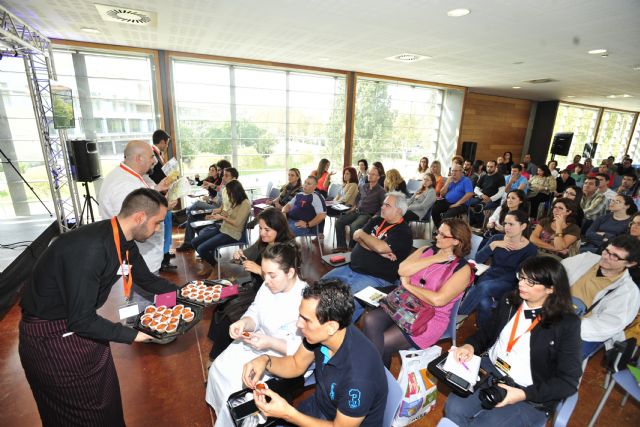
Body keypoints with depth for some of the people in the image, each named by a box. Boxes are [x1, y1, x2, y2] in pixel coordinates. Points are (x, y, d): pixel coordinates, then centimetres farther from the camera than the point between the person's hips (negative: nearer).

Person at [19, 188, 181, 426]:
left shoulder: (124, 241, -7)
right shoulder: (90, 249, -35)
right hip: (51, 335, -7)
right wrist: (132, 335, -20)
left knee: (106, 395, 22)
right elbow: (81, 320, -29)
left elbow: (147, 280, 9)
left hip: (77, 320, 8)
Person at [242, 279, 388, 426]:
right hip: (318, 407, 5)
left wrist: (287, 414, -27)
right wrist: (265, 360, -20)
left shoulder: (358, 375, -37)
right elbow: (296, 365, -2)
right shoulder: (321, 335, -19)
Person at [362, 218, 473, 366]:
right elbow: (402, 270, -10)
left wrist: (408, 285, -12)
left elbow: (438, 299, -22)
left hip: (429, 318, -5)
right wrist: (434, 259, -11)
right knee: (370, 320, -22)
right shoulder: (427, 250, 7)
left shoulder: (462, 269, -8)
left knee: (382, 344, -18)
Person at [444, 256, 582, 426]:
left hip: (532, 397, -3)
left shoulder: (567, 323, -13)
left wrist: (524, 394, -22)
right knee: (454, 408, -18)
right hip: (489, 369, 4)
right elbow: (488, 333, 14)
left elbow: (569, 381, -11)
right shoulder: (509, 302, 1)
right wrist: (470, 346, -7)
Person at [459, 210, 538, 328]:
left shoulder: (530, 249, -2)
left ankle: (458, 314, -21)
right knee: (484, 302, -33)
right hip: (489, 276, 3)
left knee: (484, 286, -36)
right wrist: (493, 244, -13)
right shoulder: (497, 238, 7)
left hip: (508, 285, -2)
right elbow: (478, 259, 0)